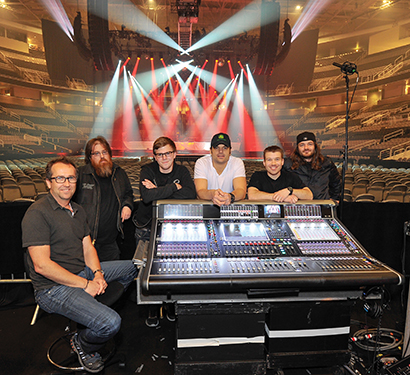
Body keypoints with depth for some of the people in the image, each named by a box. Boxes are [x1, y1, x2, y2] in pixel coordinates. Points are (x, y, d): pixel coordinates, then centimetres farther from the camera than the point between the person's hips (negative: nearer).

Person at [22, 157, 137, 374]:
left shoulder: (78, 211, 11)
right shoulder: (37, 213, -17)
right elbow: (42, 265, -23)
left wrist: (97, 274, -7)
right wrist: (85, 284, -20)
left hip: (83, 272, 9)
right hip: (54, 288, -9)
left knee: (132, 267, 17)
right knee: (111, 323, -26)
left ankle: (95, 310, 20)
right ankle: (82, 345, 9)